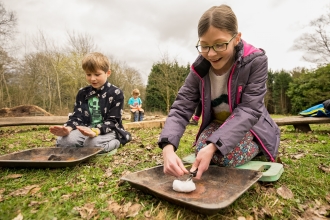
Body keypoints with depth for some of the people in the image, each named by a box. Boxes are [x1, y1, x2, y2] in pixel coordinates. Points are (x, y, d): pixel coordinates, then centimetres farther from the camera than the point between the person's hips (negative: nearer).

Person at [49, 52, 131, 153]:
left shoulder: (116, 93, -7)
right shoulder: (82, 93, 9)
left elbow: (112, 121, -13)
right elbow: (76, 116, 4)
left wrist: (95, 131, -33)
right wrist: (67, 128, -21)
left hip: (108, 130, -4)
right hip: (86, 129, 5)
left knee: (93, 143, -36)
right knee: (63, 141, -21)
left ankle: (115, 142, -5)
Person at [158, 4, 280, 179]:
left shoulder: (256, 61, -23)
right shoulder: (199, 69, -16)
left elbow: (248, 110, -29)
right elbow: (181, 109, -21)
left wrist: (214, 146, -42)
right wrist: (168, 147, -40)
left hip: (250, 126, -2)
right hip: (218, 124, 3)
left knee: (227, 156, -27)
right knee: (202, 149, -25)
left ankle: (258, 150, 4)